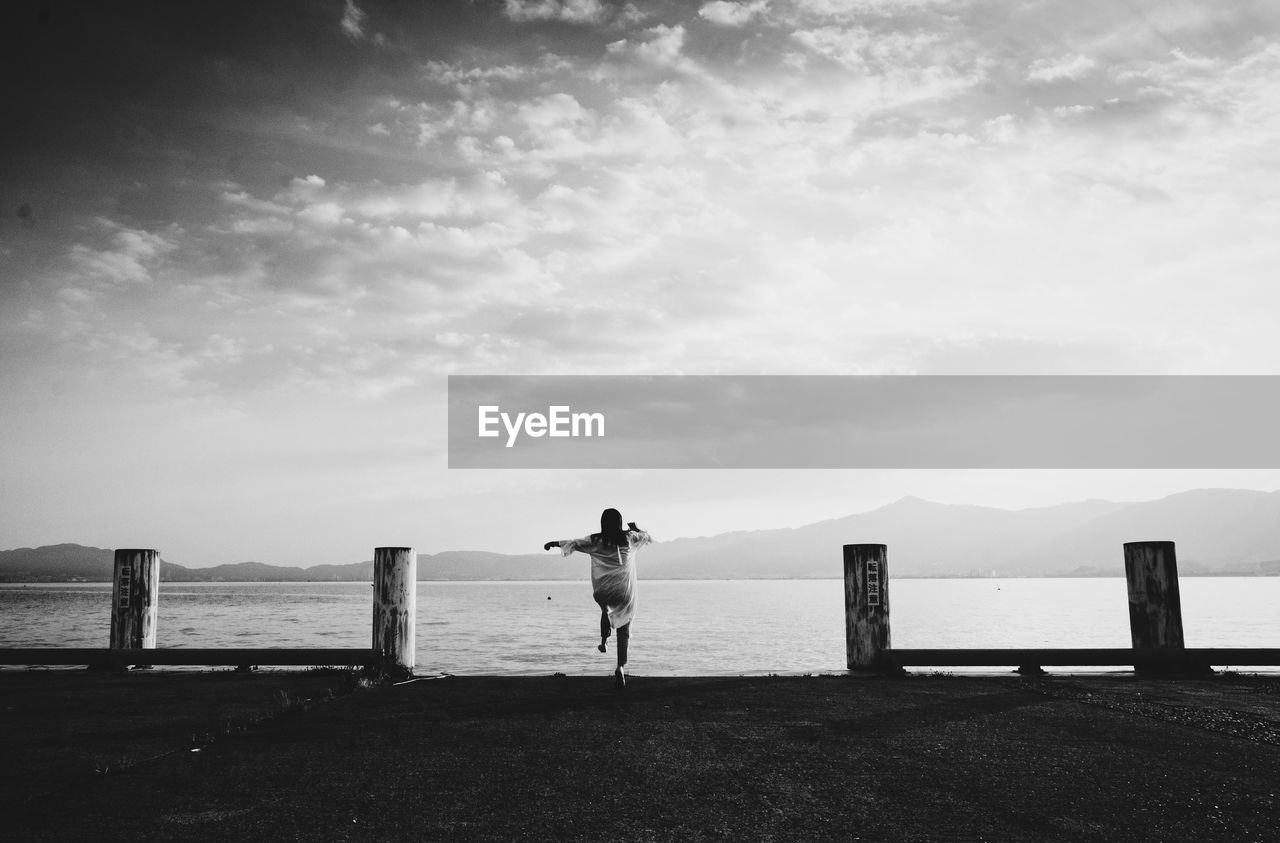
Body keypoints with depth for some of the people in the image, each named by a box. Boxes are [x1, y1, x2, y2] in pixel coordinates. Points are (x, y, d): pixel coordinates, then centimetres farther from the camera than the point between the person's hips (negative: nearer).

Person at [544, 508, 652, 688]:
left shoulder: (595, 540, -4)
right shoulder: (629, 538, -1)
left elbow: (574, 543, 3)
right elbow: (647, 537, 16)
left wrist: (554, 543, 18)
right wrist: (634, 528, 35)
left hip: (602, 593, 1)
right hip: (624, 593, -1)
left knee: (606, 612, 36)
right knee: (623, 632, 1)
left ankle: (603, 642, 30)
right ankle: (621, 667, -13)